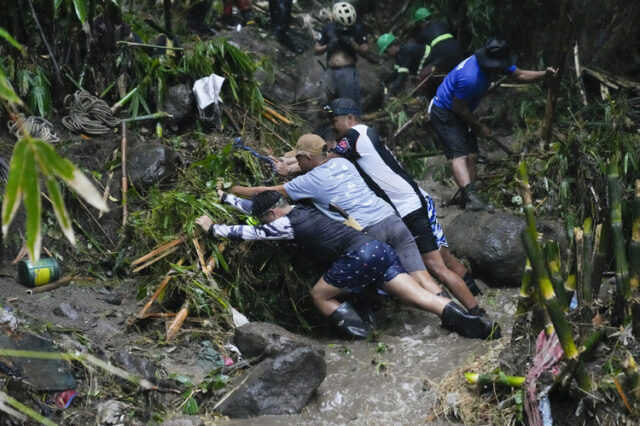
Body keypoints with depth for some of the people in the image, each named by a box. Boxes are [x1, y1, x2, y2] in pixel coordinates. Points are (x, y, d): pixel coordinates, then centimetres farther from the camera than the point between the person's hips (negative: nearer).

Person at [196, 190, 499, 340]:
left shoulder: (286, 224, 0)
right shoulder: (300, 209, 24)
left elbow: (247, 232, 6)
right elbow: (256, 207, 39)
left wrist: (212, 228, 19)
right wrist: (225, 197, 47)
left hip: (360, 256, -9)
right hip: (377, 249, 9)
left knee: (319, 295, 8)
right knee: (418, 296, 0)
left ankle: (362, 337, -5)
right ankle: (477, 325, -13)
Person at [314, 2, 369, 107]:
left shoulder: (357, 28, -3)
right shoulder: (328, 28, 1)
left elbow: (365, 51, -3)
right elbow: (316, 50, 5)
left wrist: (352, 43, -19)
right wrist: (328, 46, -14)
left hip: (348, 71, -3)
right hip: (331, 71, 3)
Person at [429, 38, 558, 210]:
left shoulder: (495, 64, -8)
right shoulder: (470, 77, -35)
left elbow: (519, 75, 5)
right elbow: (459, 108, -24)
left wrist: (544, 74, -13)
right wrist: (479, 127, -10)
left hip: (459, 113, 10)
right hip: (444, 114, -9)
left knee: (472, 155, 3)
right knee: (459, 155, -24)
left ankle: (468, 202, 3)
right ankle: (470, 197, -39)